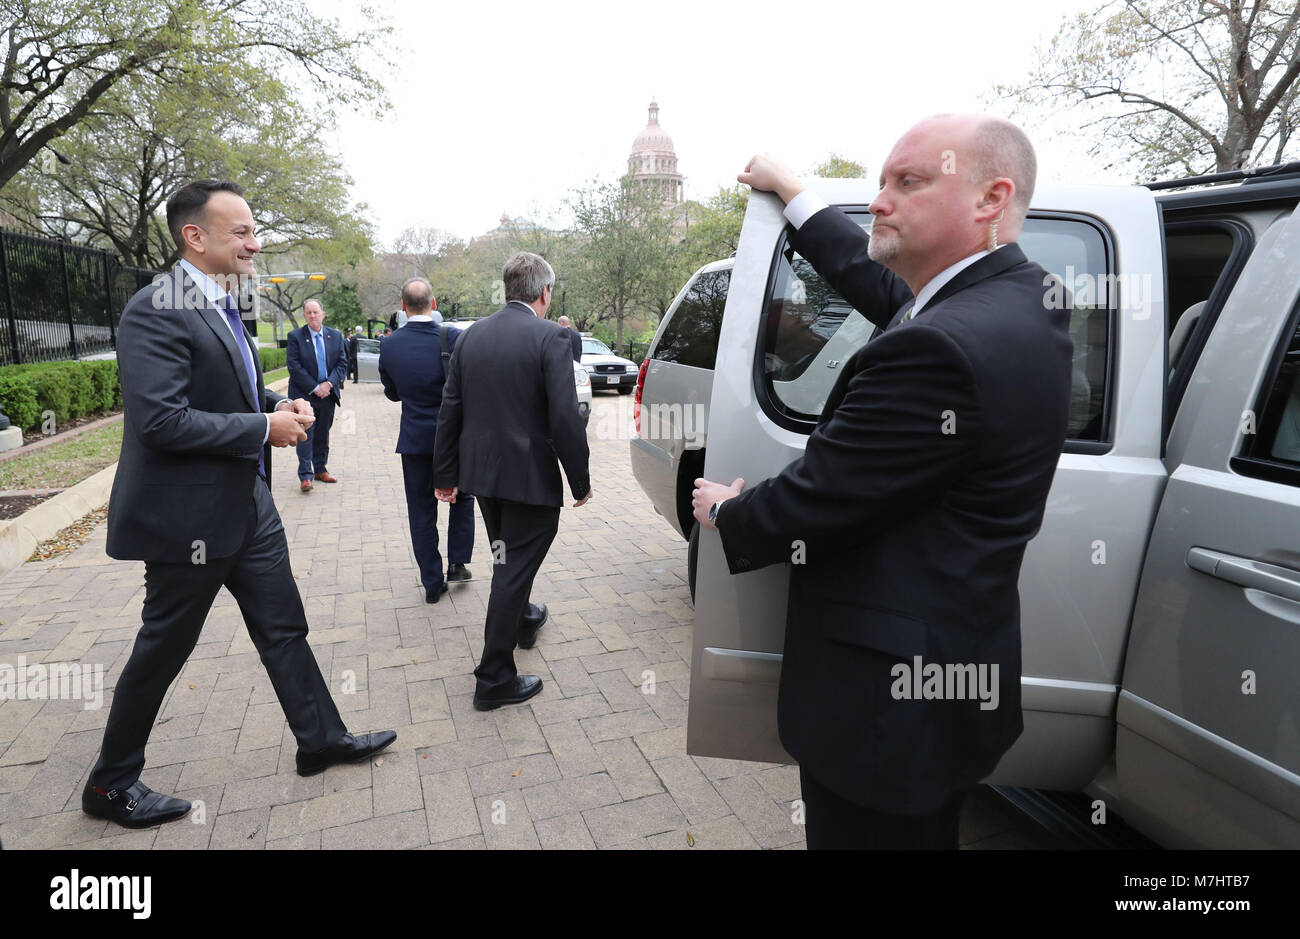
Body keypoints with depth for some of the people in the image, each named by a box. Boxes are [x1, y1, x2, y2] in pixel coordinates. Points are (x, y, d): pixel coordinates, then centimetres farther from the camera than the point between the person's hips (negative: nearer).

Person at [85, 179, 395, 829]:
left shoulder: (221, 306, 11)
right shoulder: (156, 310, -18)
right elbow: (161, 419, -27)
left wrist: (280, 404, 3)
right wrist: (265, 428, -20)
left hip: (248, 505, 9)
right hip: (188, 515, -8)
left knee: (284, 629, 15)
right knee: (162, 651, 9)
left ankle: (321, 739, 30)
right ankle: (111, 784, 31)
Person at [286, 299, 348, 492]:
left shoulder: (335, 335, 7)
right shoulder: (295, 337, -4)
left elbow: (342, 363, 4)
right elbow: (294, 367, -9)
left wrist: (328, 383, -10)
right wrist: (314, 388, -14)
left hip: (328, 394, 4)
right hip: (304, 394, -3)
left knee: (323, 434, 12)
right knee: (306, 434, -5)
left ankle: (320, 469, 23)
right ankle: (305, 476, -4)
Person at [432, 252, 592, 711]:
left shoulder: (470, 336, 4)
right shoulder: (549, 337, -15)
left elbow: (450, 410, 6)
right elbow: (565, 419, -20)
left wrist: (445, 474, 13)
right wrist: (581, 481, -10)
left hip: (482, 471, 7)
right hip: (530, 475, -6)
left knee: (510, 559, 27)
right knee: (514, 569, 3)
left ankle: (522, 620, 50)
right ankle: (495, 679, 12)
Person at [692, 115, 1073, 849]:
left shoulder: (939, 347, -30)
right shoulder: (1021, 295, 1)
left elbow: (809, 507, -24)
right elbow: (884, 287, 16)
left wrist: (724, 511, -2)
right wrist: (793, 191, 25)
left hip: (890, 699, -9)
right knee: (926, 833, 29)